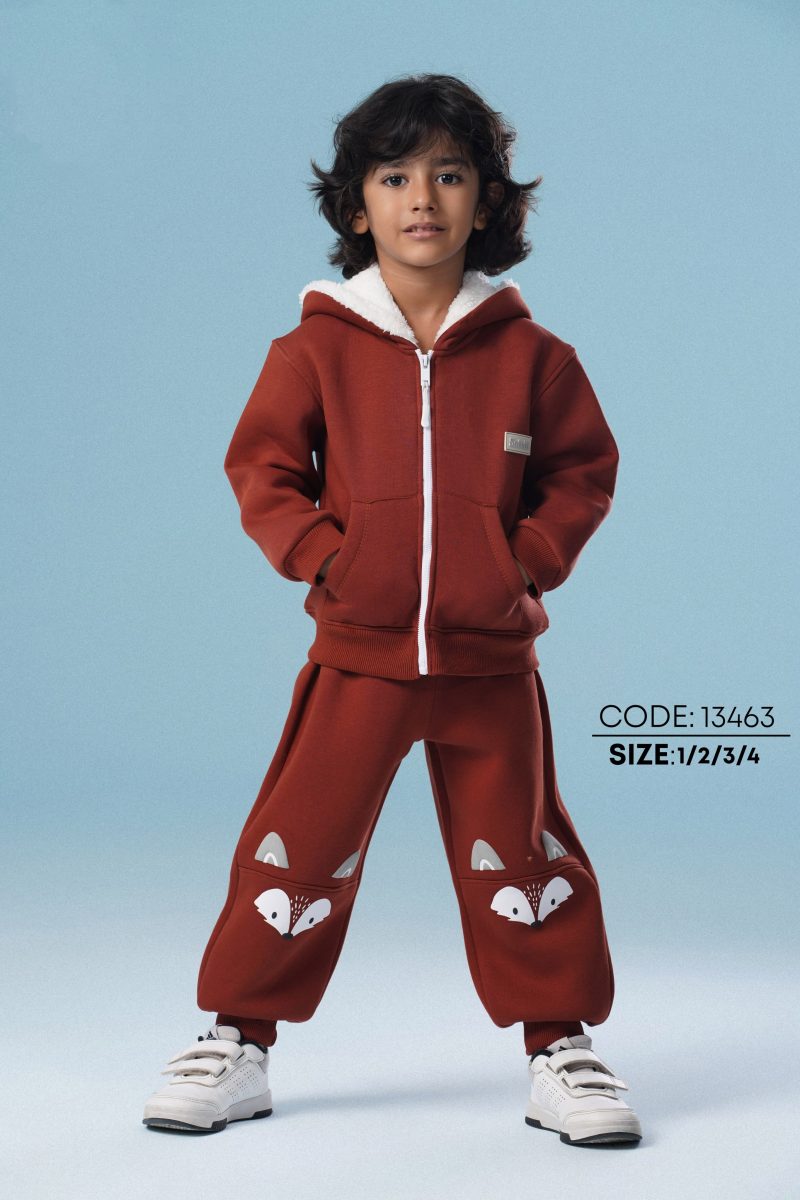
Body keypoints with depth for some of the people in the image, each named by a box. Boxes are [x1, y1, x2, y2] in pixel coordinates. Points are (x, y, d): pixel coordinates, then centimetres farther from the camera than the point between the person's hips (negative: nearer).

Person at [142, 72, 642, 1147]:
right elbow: (261, 465, 3)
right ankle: (238, 1042, 19)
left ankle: (561, 1045, 24)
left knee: (520, 853, 9)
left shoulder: (528, 353, 1)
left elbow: (583, 467, 9)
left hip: (490, 658, 1)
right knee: (300, 847, 4)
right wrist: (319, 553, -9)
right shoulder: (318, 346, -1)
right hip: (357, 655, 0)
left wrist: (532, 559, -4)